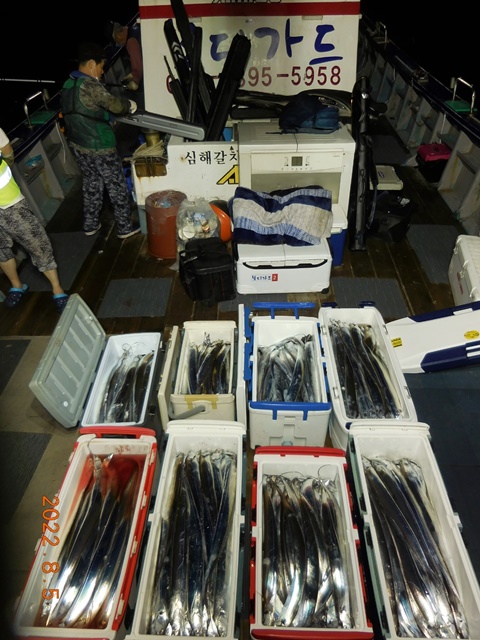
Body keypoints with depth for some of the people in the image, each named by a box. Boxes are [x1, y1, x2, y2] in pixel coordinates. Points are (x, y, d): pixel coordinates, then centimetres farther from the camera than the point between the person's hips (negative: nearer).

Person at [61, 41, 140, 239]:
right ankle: (125, 228, 12)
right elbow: (115, 104, -20)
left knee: (91, 184, 21)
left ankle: (90, 225, 29)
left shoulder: (68, 85, 9)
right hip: (99, 148, -9)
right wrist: (130, 105, -1)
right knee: (117, 187, 4)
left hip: (77, 146, 9)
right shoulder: (89, 85, -19)